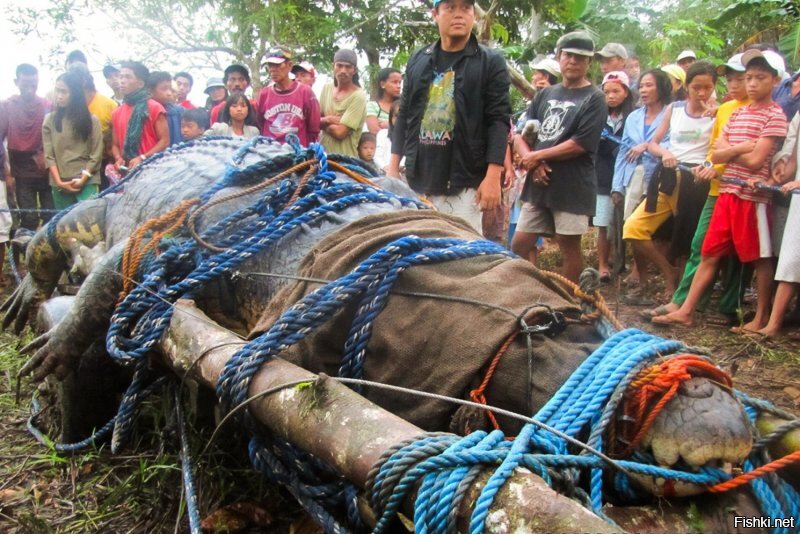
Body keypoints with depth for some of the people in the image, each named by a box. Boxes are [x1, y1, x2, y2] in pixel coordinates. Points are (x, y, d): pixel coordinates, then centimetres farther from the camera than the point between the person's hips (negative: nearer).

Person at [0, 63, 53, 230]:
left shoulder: (48, 106, 1)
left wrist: (45, 155, -9)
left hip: (46, 170, 1)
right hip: (22, 172, -1)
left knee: (51, 216, 1)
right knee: (29, 218, -2)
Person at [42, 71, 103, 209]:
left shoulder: (91, 120, 4)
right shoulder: (49, 120, 8)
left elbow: (96, 154, 0)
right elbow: (48, 155, 3)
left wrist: (82, 180, -9)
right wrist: (58, 181, -8)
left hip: (87, 182, -2)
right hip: (59, 185, 2)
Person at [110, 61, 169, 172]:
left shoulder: (155, 108, -1)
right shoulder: (116, 113, 15)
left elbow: (165, 141, -6)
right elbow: (115, 144, 19)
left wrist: (143, 158, -16)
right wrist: (118, 158, -3)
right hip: (125, 172, 5)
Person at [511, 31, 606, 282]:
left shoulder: (594, 99, -4)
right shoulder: (545, 95, 13)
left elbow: (579, 144, -14)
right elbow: (519, 135, 9)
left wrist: (536, 156, -9)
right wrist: (530, 160, -11)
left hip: (572, 187, -6)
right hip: (538, 184, 6)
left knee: (569, 247, 4)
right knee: (520, 245, 6)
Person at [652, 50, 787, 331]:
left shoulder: (775, 116, -5)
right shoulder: (737, 113, 14)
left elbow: (755, 161, -15)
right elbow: (715, 155, 6)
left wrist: (728, 149, -1)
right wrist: (741, 148, -10)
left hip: (753, 196, -6)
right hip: (727, 193, 6)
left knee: (761, 258, 5)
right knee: (709, 254, 7)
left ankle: (761, 318, 15)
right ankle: (686, 311, 10)